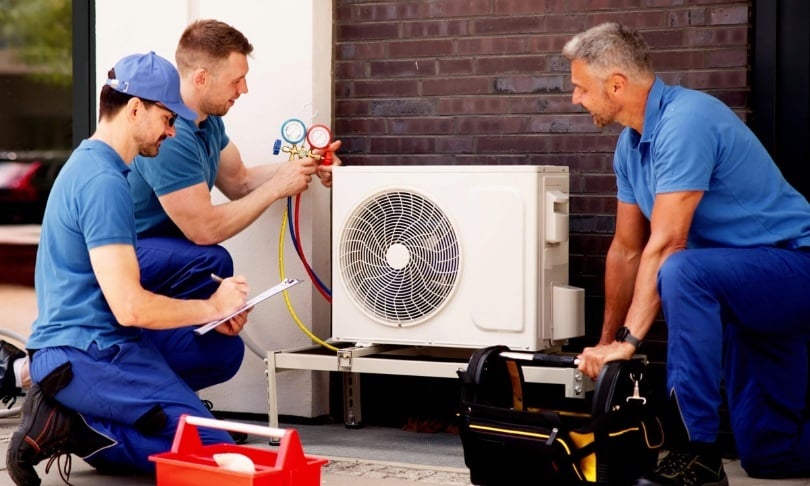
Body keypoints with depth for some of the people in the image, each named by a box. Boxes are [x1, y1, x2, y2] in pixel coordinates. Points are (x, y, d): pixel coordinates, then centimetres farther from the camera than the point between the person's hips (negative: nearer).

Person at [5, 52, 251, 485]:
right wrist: (211, 308, -7)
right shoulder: (104, 182, -18)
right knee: (215, 451, -12)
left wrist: (213, 313, 7)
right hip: (85, 355, -10)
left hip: (100, 341, 10)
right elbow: (130, 307, -24)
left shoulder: (89, 164, 14)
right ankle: (70, 428, -9)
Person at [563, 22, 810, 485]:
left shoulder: (685, 121, -24)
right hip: (744, 285, 10)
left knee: (681, 272, -38)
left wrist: (627, 341, -27)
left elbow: (665, 245, -28)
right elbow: (626, 250, 10)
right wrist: (606, 343, 11)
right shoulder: (632, 144, 4)